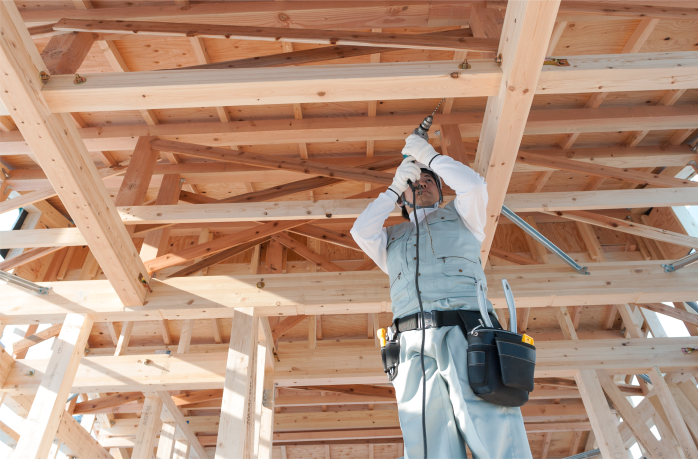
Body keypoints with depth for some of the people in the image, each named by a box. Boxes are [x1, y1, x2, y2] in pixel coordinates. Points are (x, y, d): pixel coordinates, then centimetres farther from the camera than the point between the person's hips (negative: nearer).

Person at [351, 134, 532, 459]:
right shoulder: (392, 238, 30)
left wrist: (429, 155, 19)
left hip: (467, 334, -1)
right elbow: (361, 230, 10)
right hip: (414, 346, 2)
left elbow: (473, 184, 6)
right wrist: (396, 185, 19)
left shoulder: (460, 217, 26)